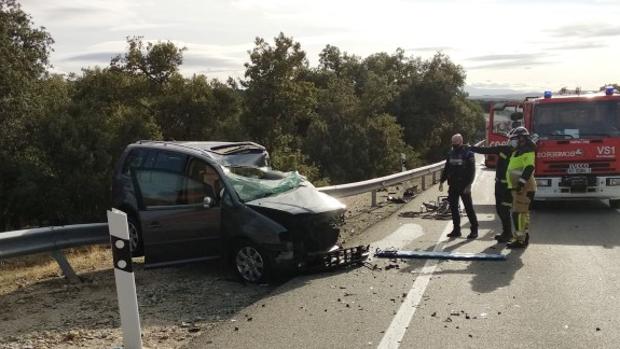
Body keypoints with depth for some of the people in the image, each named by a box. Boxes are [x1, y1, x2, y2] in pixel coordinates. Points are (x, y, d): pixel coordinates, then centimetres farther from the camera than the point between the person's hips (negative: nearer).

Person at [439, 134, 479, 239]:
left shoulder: (468, 154, -7)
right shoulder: (451, 154, 12)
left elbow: (472, 171, -11)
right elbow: (446, 169, 18)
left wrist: (468, 185, -18)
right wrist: (442, 181, 11)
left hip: (464, 186, -6)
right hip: (453, 186, 6)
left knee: (469, 208, -2)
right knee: (453, 207, 9)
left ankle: (474, 230, 7)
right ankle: (456, 230, 18)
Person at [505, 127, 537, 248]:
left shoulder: (527, 152, -13)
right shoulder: (518, 152, 20)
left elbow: (529, 168, -25)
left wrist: (521, 182, -31)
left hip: (523, 188, -11)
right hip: (518, 188, 11)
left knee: (518, 213, -12)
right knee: (523, 213, 16)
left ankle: (520, 239, -11)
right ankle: (524, 236, 24)